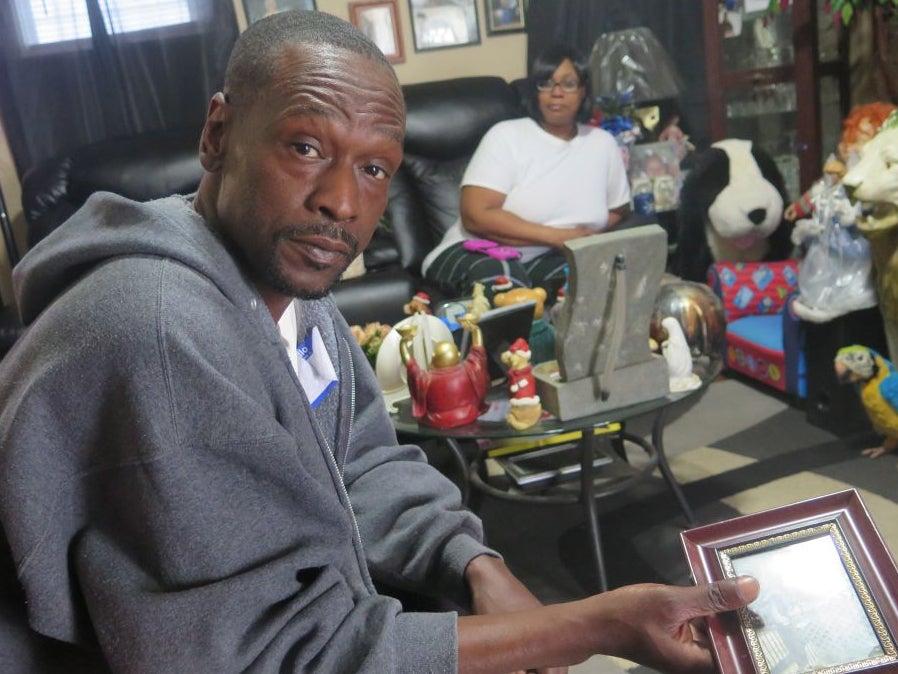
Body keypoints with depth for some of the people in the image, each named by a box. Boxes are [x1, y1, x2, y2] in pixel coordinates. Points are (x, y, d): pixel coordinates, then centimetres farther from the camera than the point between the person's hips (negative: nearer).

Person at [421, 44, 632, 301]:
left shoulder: (603, 143, 7)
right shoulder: (506, 135, -6)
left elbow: (618, 211, 21)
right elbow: (476, 216, -16)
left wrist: (584, 239, -3)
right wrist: (557, 236, -19)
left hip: (548, 260, 4)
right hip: (480, 253, -4)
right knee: (502, 278, -38)